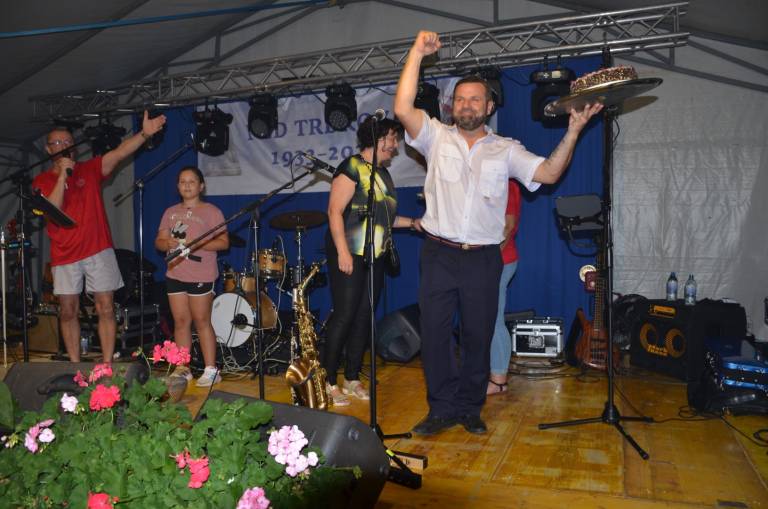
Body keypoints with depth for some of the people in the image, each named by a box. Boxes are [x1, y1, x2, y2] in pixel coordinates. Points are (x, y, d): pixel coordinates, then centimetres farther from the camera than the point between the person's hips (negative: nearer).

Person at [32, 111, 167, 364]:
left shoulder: (90, 169, 5)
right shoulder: (42, 180, 6)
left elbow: (120, 152, -11)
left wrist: (144, 133, -27)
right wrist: (63, 175, -14)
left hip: (98, 251, -1)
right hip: (65, 255, 1)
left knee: (106, 309, -2)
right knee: (68, 312, 8)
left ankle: (107, 366, 5)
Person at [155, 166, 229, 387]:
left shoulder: (211, 211, -2)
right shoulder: (171, 212, 14)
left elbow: (223, 242, -8)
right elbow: (159, 241, 13)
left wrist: (196, 244, -20)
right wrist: (168, 243, -11)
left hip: (201, 275, -5)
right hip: (175, 274, 5)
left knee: (201, 321, -2)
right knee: (181, 321, 8)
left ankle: (211, 370, 6)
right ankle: (182, 369, 17)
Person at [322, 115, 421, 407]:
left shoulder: (383, 173, 17)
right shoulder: (352, 167, -8)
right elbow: (335, 211, -15)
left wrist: (411, 222, 13)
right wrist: (342, 252, -22)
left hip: (375, 257, 8)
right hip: (349, 255, -8)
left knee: (364, 317, 9)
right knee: (344, 315, -7)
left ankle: (352, 379, 19)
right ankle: (329, 382, 4)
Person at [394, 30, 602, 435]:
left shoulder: (506, 150, 8)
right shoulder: (436, 137, 6)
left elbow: (549, 173, -1)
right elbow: (402, 109, -9)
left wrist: (573, 132, -10)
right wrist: (417, 53, -10)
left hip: (483, 259, 1)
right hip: (439, 254, 0)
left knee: (478, 337, 8)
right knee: (435, 333, 3)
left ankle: (471, 409, 25)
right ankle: (442, 409, 18)